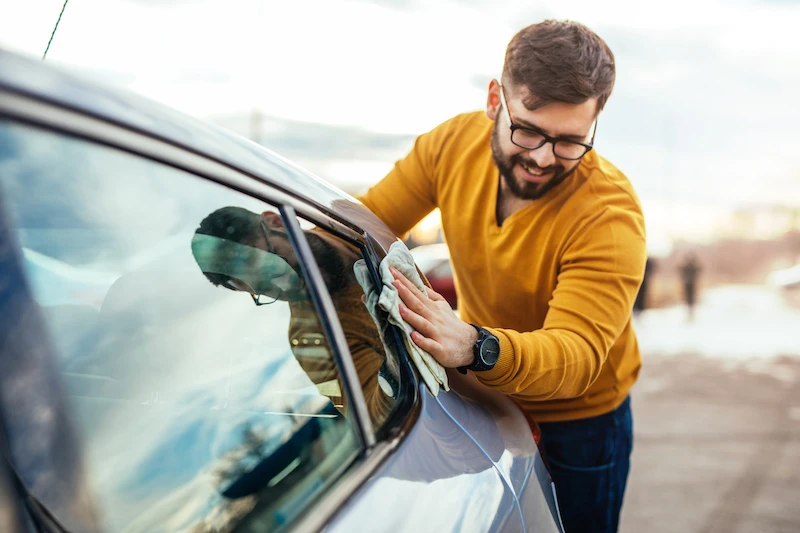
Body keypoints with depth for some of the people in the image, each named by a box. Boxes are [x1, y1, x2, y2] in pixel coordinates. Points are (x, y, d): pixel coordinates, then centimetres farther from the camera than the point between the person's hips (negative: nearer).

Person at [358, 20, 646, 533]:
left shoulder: (610, 215, -30)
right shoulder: (455, 143, -16)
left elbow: (575, 355, -40)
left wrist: (475, 347, -60)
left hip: (578, 428, -4)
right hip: (482, 409, 4)